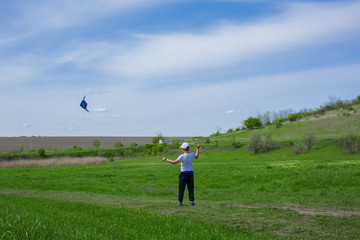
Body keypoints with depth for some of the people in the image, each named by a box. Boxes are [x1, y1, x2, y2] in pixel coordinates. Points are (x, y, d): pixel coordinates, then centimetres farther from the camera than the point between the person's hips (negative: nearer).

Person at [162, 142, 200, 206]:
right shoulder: (192, 155, -2)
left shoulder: (182, 156, -18)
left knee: (181, 188, 6)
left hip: (183, 173, -4)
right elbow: (197, 157, 22)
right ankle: (192, 201, 5)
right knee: (190, 187, 9)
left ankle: (180, 202, 9)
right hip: (190, 173, 4)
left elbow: (174, 162, -20)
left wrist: (166, 159, -11)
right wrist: (197, 149, 31)